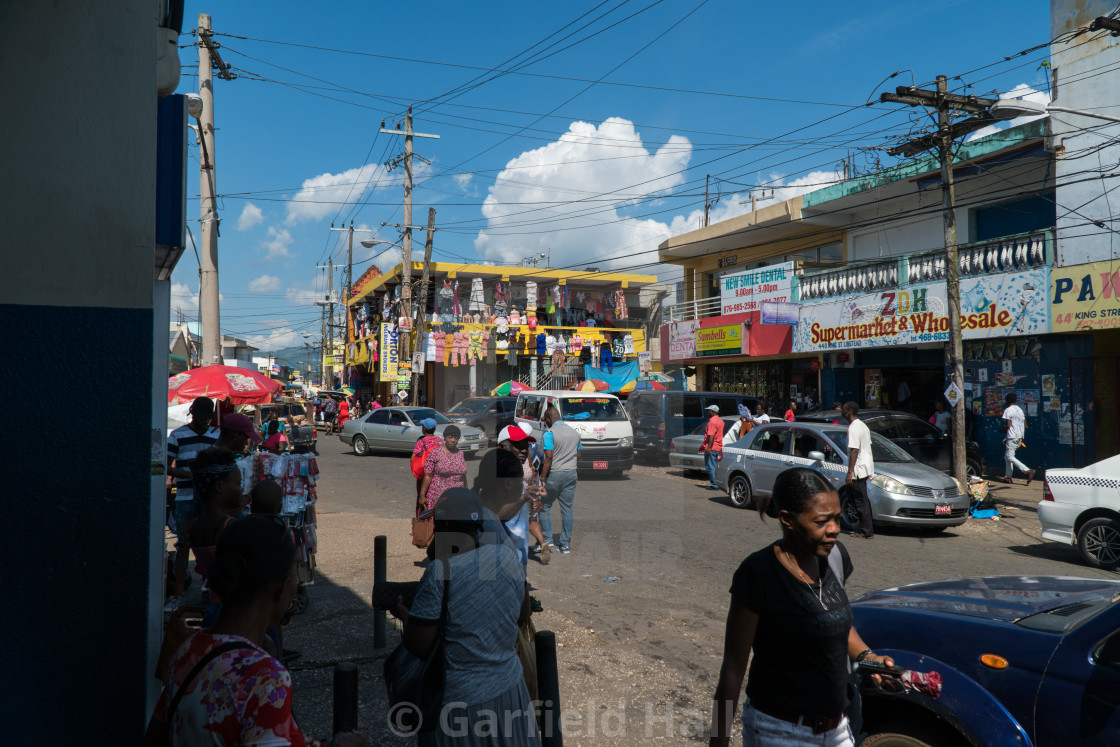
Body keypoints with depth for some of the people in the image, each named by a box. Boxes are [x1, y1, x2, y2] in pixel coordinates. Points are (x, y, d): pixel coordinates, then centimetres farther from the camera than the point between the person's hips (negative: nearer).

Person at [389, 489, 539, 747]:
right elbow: (523, 617, 7)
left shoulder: (439, 573, -21)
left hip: (460, 703, -4)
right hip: (510, 693, 5)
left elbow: (417, 647, -14)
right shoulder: (506, 556, -7)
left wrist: (403, 615, 4)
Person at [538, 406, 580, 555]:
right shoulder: (575, 432, 10)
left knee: (545, 506, 10)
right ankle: (566, 545, 9)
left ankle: (547, 540, 7)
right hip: (571, 474, 6)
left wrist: (542, 479, -16)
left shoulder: (549, 433, -11)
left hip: (554, 475, -6)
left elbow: (548, 457, -18)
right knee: (567, 509, 8)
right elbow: (578, 456, 14)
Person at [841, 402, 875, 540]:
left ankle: (867, 531, -2)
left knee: (861, 501, -5)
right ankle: (865, 528, 18)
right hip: (866, 466, 10)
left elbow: (854, 451, -21)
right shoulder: (863, 425, 14)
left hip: (859, 469, -10)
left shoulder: (853, 428, -16)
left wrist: (850, 472, -20)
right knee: (863, 500, 14)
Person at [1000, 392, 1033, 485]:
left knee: (1010, 456, -9)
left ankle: (1028, 471, -22)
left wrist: (1002, 430, 3)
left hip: (1012, 437, -9)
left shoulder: (1008, 410, -10)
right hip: (1020, 437, 9)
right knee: (1007, 456, 14)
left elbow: (1008, 425, -15)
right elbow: (1025, 425, 15)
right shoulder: (1020, 409, 15)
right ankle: (1008, 477, 12)